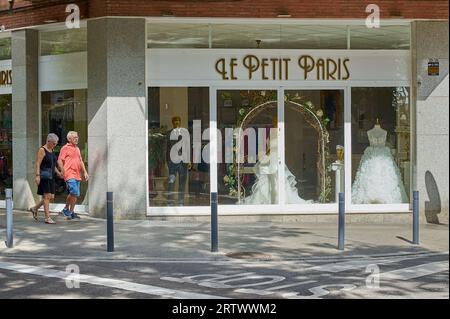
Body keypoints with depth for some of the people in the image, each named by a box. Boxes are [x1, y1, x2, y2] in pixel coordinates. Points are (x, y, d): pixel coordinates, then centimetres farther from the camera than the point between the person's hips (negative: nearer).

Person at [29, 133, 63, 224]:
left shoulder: (51, 150, 15)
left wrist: (58, 173, 12)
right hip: (44, 176, -8)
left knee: (51, 197, 7)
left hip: (51, 176, 8)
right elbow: (38, 164, -14)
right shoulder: (42, 150, -8)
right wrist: (37, 175, -22)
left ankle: (34, 208, 25)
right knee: (47, 196, -9)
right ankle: (47, 218, -6)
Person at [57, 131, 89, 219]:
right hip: (69, 174, -8)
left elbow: (80, 161, 26)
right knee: (74, 192, -18)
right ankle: (66, 209, -1)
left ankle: (71, 212, 14)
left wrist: (85, 172, 20)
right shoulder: (65, 148, -2)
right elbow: (60, 160, -7)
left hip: (77, 175, 8)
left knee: (76, 194, 6)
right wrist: (63, 171, -16)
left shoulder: (77, 149, 21)